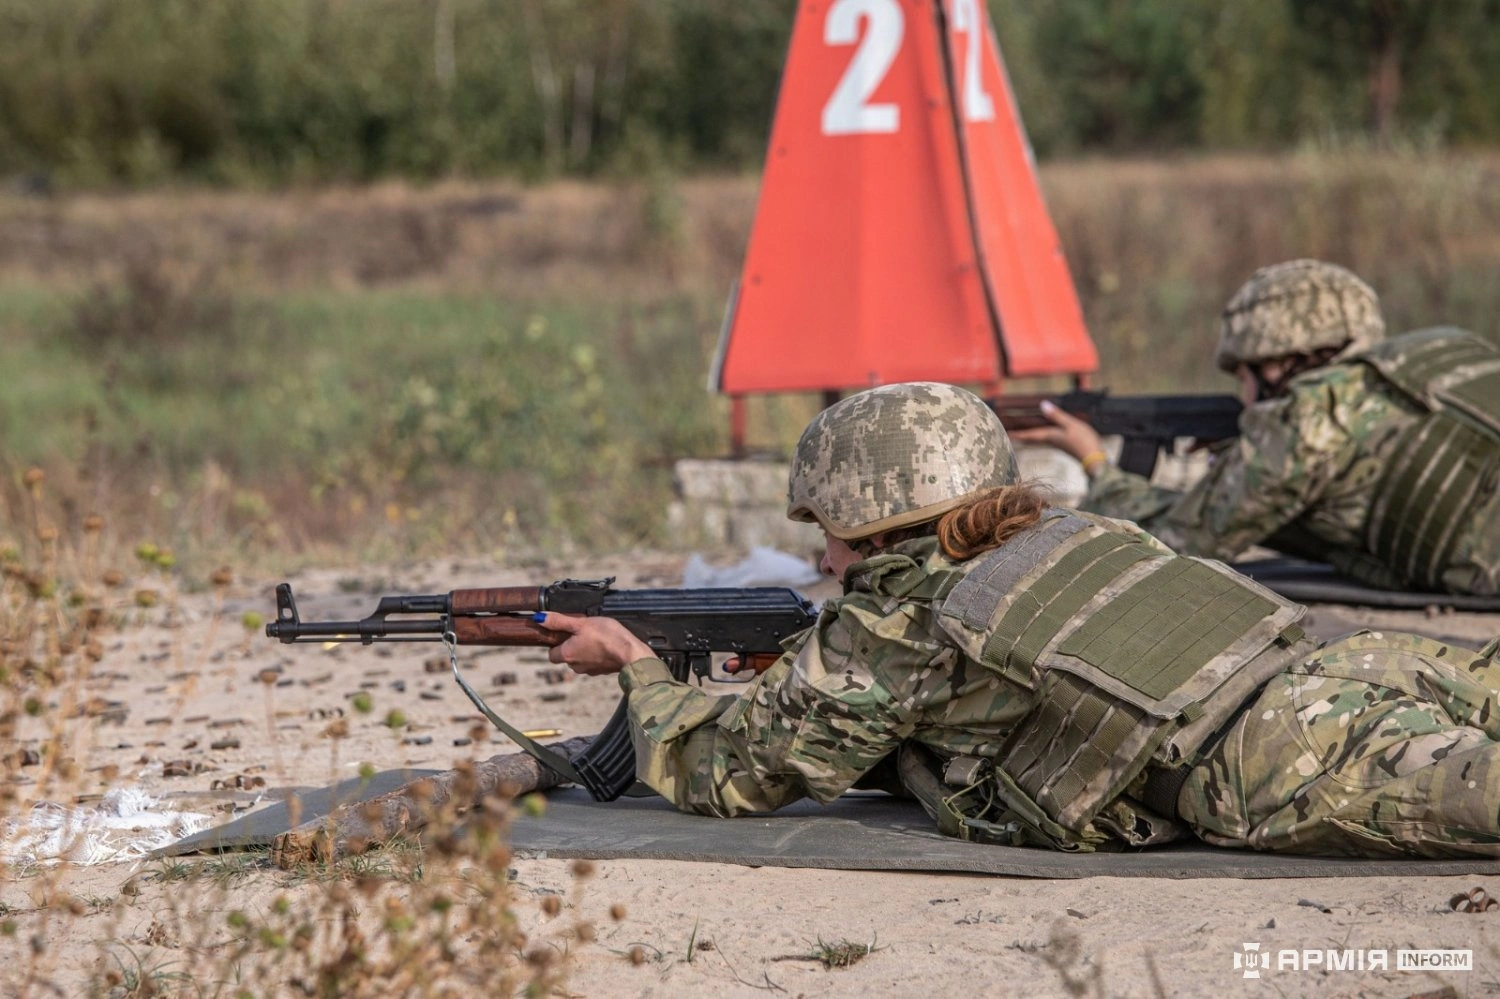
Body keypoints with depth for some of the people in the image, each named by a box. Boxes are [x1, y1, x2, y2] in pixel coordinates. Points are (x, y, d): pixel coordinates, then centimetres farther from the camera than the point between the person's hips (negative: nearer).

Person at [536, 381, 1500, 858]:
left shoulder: (885, 629, 14)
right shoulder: (1075, 539, 36)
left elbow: (725, 770, 27)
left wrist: (641, 671, 45)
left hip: (1270, 768, -7)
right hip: (1340, 663, 7)